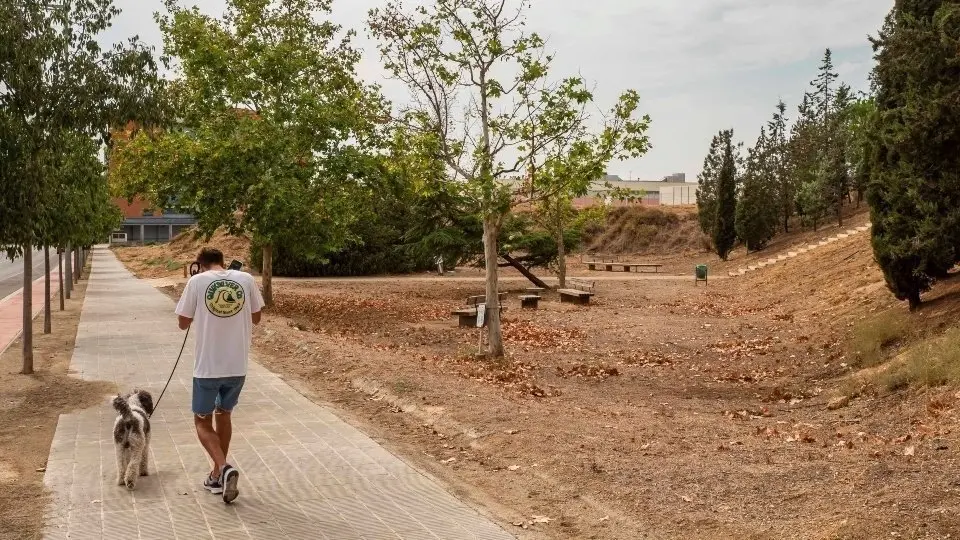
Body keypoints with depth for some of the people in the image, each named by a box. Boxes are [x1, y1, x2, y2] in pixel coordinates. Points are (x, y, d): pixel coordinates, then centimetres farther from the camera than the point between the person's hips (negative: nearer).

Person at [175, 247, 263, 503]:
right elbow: (256, 318, 10)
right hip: (238, 366, 3)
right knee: (223, 414, 23)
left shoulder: (197, 281, -7)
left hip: (208, 367, -3)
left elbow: (183, 323, 2)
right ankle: (217, 477, 28)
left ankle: (224, 468, -10)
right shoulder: (246, 279, -1)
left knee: (202, 421, 13)